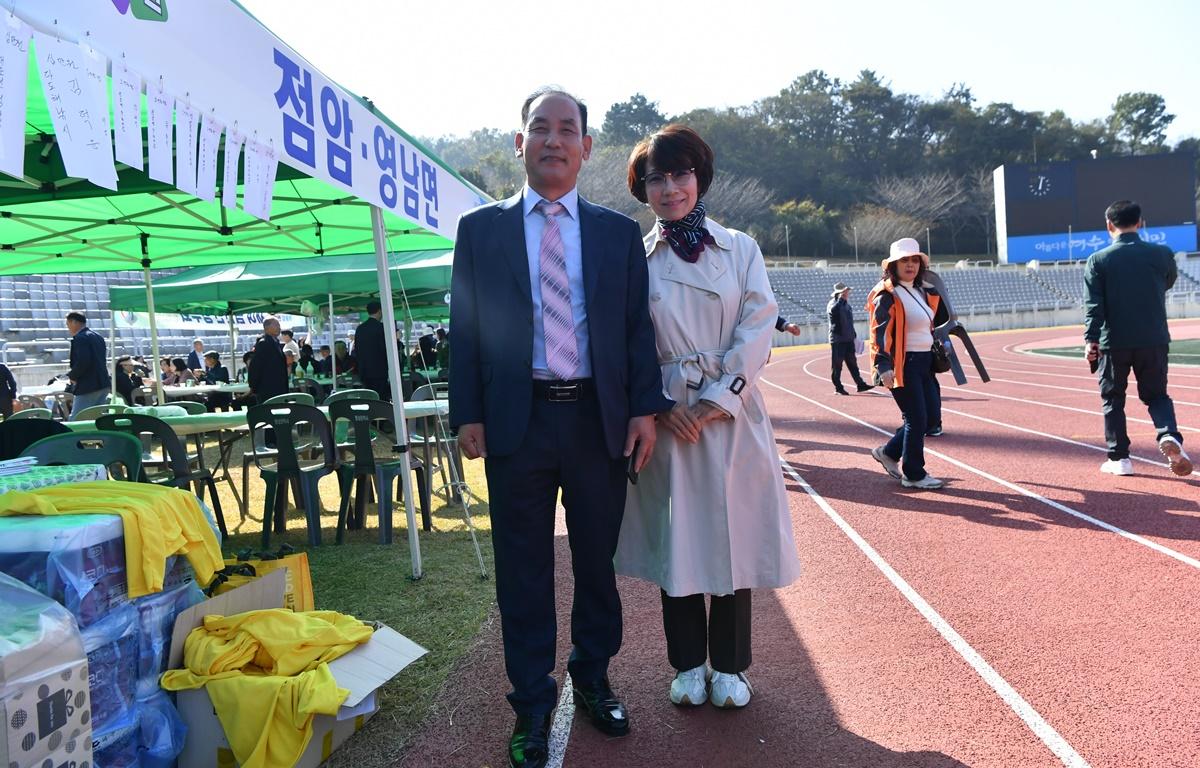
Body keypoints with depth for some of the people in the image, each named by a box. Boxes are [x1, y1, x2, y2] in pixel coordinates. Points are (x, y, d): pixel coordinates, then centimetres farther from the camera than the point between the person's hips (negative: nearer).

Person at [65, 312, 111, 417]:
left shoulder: (80, 338, -12)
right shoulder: (98, 336, 16)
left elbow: (82, 362, -23)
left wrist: (72, 376, -7)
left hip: (87, 387, -9)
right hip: (103, 385, 9)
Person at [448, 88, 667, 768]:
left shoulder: (619, 232, 7)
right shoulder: (480, 229, 5)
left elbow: (638, 327, 5)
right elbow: (465, 329, 3)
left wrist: (645, 409, -3)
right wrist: (467, 415, -4)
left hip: (598, 419, 1)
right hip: (517, 421, -1)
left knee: (598, 562, 14)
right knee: (524, 572, 8)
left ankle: (593, 680, 35)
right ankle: (533, 705, 24)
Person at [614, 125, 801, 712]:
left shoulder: (740, 249, 3)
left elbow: (757, 331, -3)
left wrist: (713, 402, -11)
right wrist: (657, 407, -11)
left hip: (730, 414, 0)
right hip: (665, 417, 0)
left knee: (732, 535, 6)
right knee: (676, 538, 7)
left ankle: (730, 666, 24)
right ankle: (688, 663, 25)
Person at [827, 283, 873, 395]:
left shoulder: (847, 305, 17)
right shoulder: (833, 304, -7)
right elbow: (833, 311, -33)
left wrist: (854, 335, 23)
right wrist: (841, 298, -29)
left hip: (849, 339, 7)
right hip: (837, 340, -7)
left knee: (852, 363, 9)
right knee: (837, 364, -1)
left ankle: (860, 384, 11)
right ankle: (838, 387, 5)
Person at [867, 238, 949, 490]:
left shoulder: (923, 292, 14)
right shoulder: (887, 295, -12)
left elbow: (937, 321, 30)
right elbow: (879, 332, -23)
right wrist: (883, 366, -33)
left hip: (924, 362, 9)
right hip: (903, 365, -9)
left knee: (929, 417, 12)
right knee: (916, 419, -3)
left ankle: (888, 452, 28)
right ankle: (913, 475, 11)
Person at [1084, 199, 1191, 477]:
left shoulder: (1098, 260, -5)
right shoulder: (1162, 254, 1)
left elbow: (1093, 305, -12)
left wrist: (1090, 339, -14)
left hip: (1113, 342, -1)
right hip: (1154, 340, 2)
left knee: (1113, 399, 11)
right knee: (1156, 394, 16)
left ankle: (1119, 458, 11)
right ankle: (1169, 434, -12)